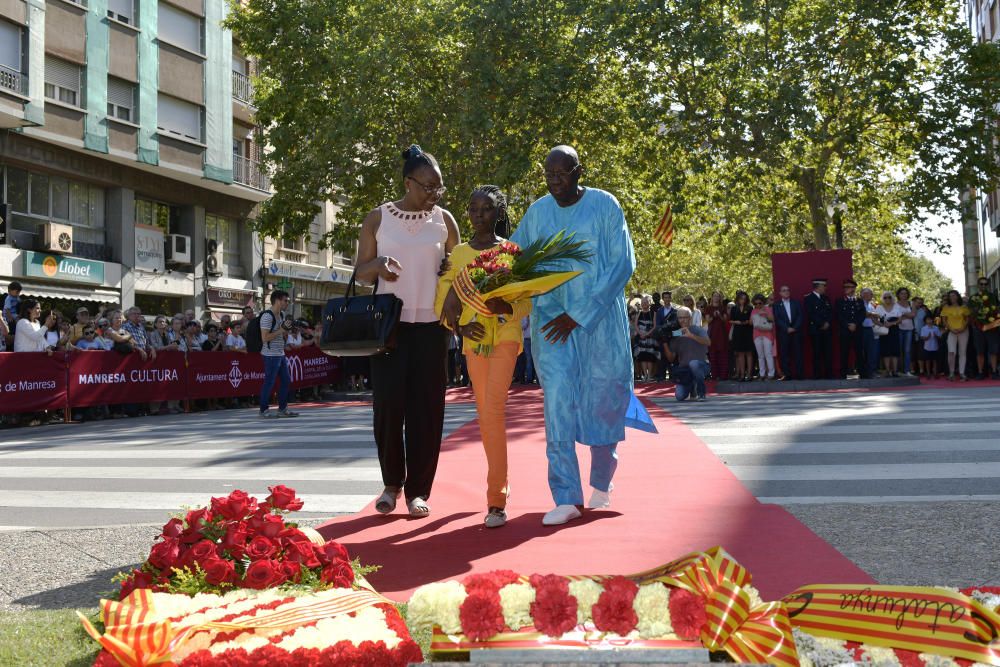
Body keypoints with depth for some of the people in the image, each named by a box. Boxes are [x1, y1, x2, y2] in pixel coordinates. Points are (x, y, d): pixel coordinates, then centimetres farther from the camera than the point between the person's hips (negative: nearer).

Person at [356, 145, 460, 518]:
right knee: (388, 405, -3)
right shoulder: (378, 219, 3)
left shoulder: (444, 220, 6)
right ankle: (392, 483, 15)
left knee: (426, 408, -1)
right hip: (389, 324, -1)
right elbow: (361, 272, 5)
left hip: (431, 325, 1)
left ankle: (418, 489, 8)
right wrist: (378, 265, -17)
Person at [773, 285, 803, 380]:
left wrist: (794, 328, -9)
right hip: (783, 333, -1)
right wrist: (787, 328, -11)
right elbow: (777, 319, -1)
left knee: (797, 353, -2)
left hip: (796, 332, 1)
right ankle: (787, 374, -2)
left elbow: (800, 316, 5)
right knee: (784, 354, -4)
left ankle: (799, 374, -1)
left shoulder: (796, 303, 14)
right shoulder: (777, 305, 9)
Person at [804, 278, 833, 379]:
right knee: (817, 354, -4)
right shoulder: (808, 298, -2)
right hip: (815, 330, -5)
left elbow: (831, 312, 13)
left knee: (828, 353, 1)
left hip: (827, 330, 5)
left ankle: (829, 375, 5)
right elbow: (810, 314, -12)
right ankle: (818, 377, 0)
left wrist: (827, 323, -5)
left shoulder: (826, 298, 18)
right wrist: (822, 324, -12)